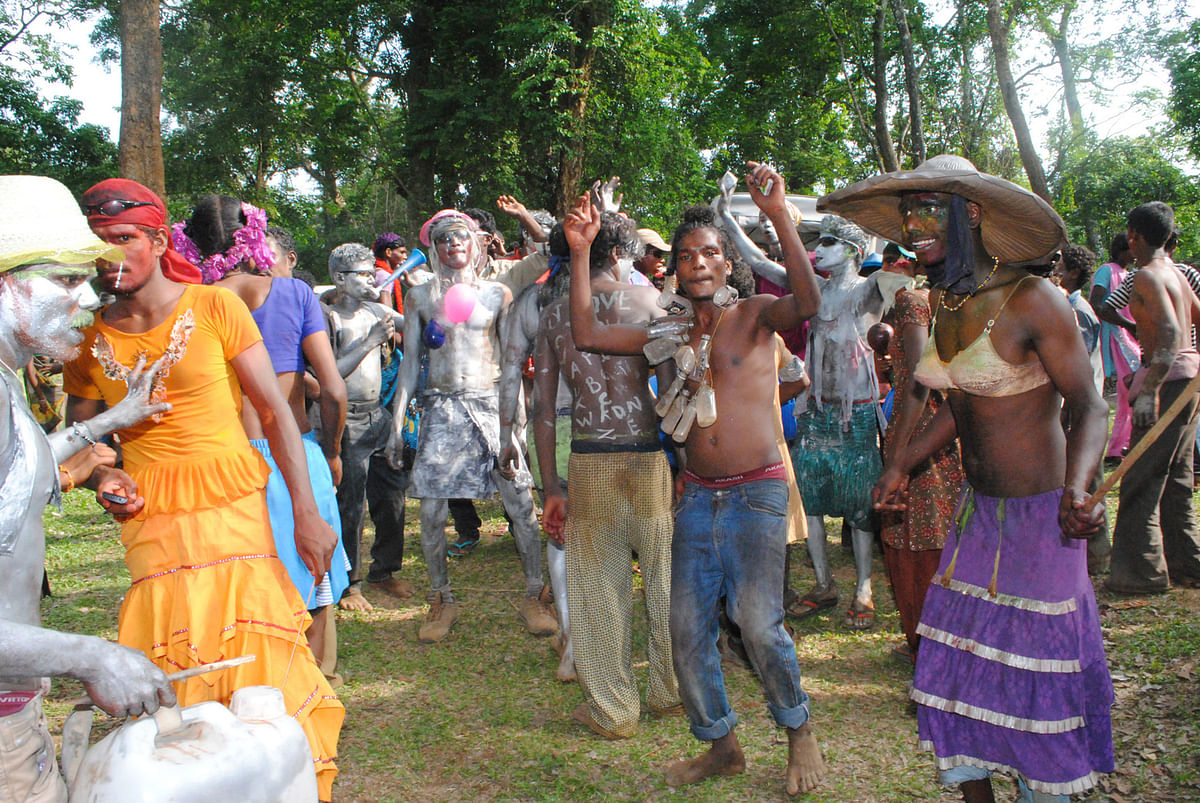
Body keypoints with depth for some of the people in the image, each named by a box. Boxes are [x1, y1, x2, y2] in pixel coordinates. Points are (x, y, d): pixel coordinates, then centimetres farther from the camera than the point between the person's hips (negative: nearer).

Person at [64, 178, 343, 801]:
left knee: (261, 671, -3)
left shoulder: (214, 307, -2)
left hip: (235, 509, -2)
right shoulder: (87, 338, 6)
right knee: (174, 693, 0)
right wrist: (102, 477, -7)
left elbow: (275, 412, -2)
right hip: (151, 525, 2)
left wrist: (306, 515, -7)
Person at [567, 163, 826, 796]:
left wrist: (779, 216, -31)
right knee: (688, 630, 5)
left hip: (757, 492, -5)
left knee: (758, 622, -13)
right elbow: (587, 335, 4)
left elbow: (807, 303, -23)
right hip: (697, 497, 5)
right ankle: (721, 746, 25)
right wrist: (580, 253, -2)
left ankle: (799, 732, 14)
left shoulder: (754, 315, -1)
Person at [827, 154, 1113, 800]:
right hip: (976, 512, 7)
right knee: (959, 672, 11)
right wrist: (900, 465, 17)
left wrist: (1075, 487, -33)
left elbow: (1088, 407, -15)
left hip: (1038, 517, -7)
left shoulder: (1032, 300, -17)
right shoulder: (947, 301, 4)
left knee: (1035, 675, 4)